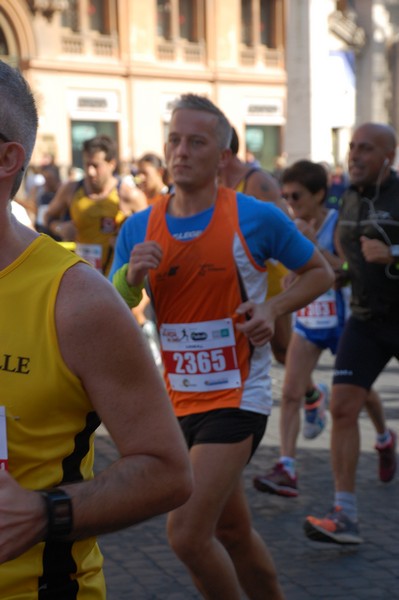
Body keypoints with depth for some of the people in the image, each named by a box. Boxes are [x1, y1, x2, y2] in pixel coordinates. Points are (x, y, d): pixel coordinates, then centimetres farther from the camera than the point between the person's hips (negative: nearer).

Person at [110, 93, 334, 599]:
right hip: (178, 400, 5)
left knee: (187, 533, -16)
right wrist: (130, 275, -16)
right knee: (232, 533, 18)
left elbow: (320, 272, 5)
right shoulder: (139, 229, 2)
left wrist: (273, 309, -12)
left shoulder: (257, 218, -8)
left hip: (238, 398, -5)